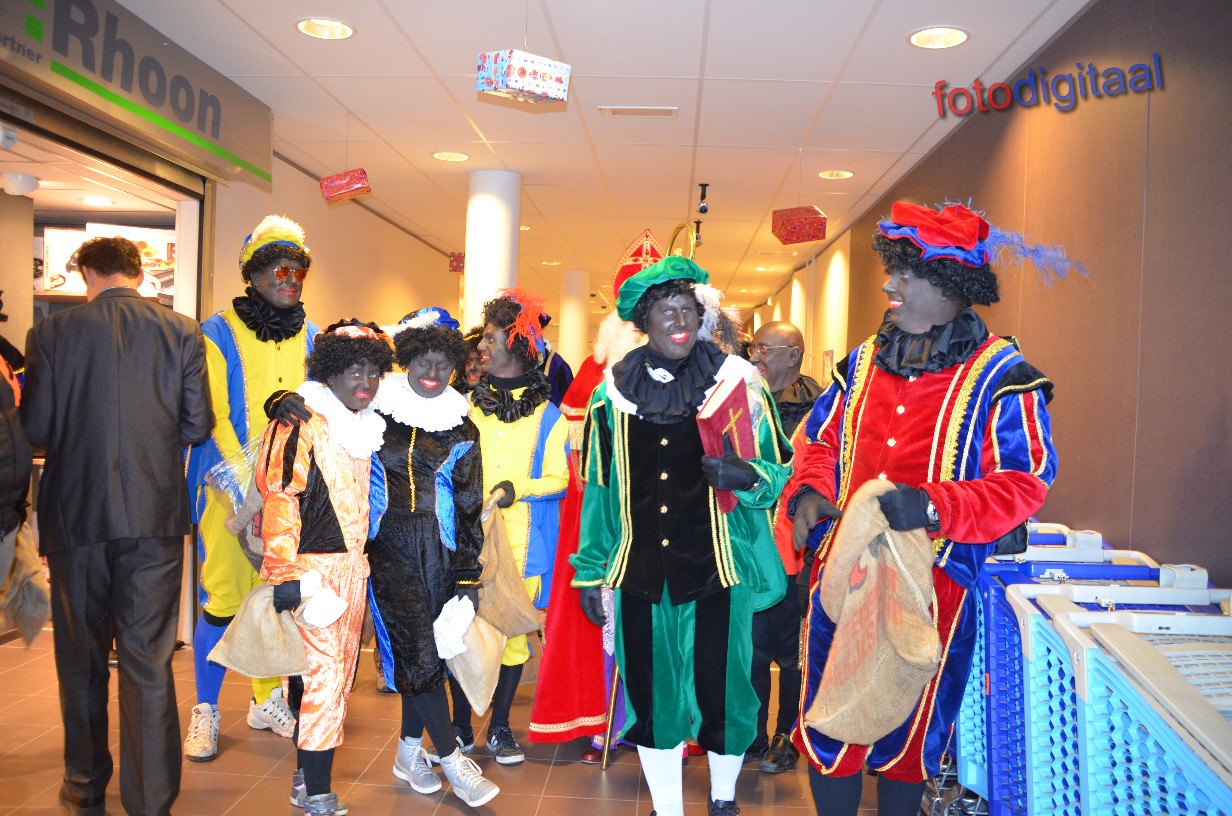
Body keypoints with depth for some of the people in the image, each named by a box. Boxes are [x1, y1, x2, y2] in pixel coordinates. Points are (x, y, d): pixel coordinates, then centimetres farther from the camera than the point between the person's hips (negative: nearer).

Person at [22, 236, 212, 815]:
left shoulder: (52, 332, -3)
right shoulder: (181, 332, -1)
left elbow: (36, 430, -4)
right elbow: (197, 426, -2)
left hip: (76, 515, 0)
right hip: (155, 515, 0)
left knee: (81, 657, 16)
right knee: (149, 660, 6)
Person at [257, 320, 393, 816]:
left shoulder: (365, 425, 14)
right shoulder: (304, 421, -10)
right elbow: (280, 497, -16)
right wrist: (284, 574, -20)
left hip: (353, 564, 8)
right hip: (315, 566, -8)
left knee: (338, 672, 12)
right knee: (322, 671, -7)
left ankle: (309, 770, 25)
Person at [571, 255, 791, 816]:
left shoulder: (737, 381, -3)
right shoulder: (614, 391, 3)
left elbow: (778, 469, 0)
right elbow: (598, 488, 9)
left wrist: (745, 476, -23)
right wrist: (589, 571, 10)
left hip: (718, 565, -2)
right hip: (641, 571, 2)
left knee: (720, 686, 8)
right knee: (652, 692, 11)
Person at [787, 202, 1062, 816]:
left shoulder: (999, 374, -8)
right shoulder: (864, 361, 7)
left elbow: (1025, 482, -13)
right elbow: (819, 441, 15)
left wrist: (934, 506, -27)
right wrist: (810, 490, -6)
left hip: (930, 581, -4)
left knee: (906, 727, 15)